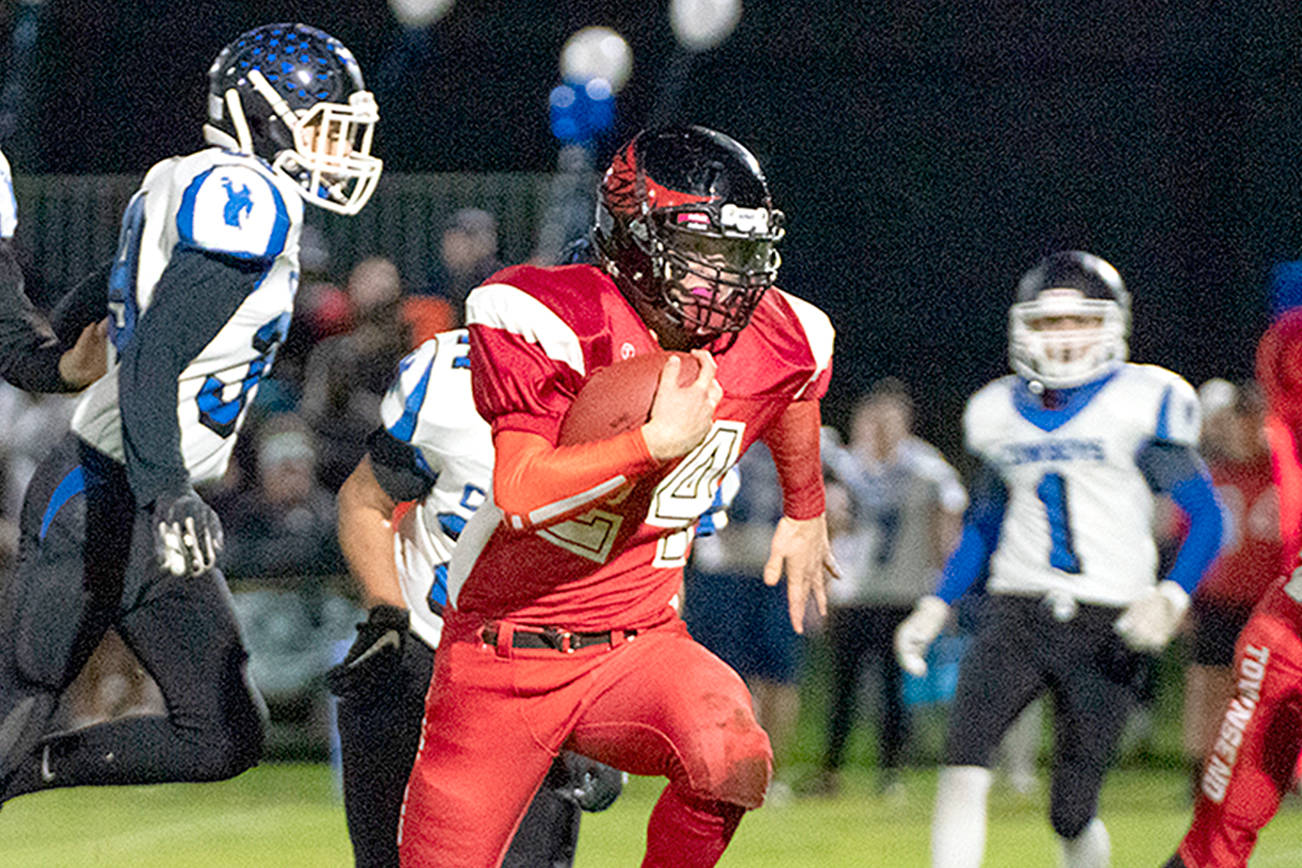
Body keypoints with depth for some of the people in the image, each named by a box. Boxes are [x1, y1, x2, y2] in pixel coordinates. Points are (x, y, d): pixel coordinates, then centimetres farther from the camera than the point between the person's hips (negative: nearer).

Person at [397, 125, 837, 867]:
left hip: (637, 645, 3)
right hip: (505, 656, -3)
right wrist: (660, 439, -31)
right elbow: (519, 495, -27)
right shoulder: (553, 322, -19)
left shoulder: (775, 344, -3)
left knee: (735, 762, -29)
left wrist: (805, 514, 39)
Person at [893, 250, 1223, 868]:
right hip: (1017, 611, 3)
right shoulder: (998, 413, 12)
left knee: (1072, 814, -1)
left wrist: (1171, 597, -20)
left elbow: (1205, 517, -3)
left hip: (1106, 625, -3)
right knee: (964, 762, -20)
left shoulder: (1142, 405, -2)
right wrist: (935, 606, 13)